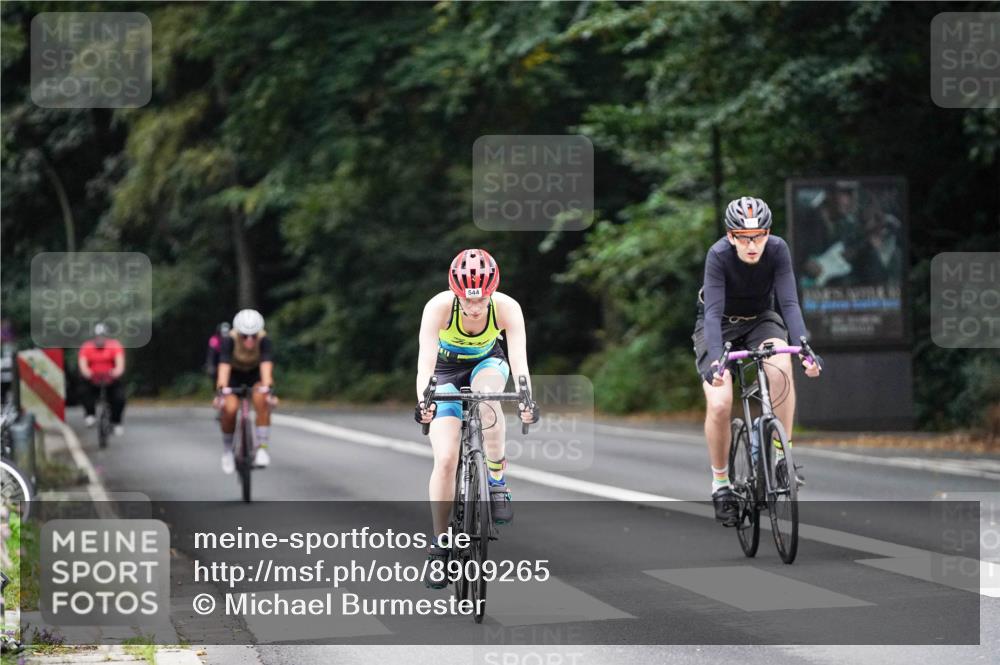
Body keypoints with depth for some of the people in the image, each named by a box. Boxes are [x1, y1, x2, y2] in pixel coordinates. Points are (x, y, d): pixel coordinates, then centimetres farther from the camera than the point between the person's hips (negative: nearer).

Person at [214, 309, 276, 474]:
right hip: (234, 373, 0)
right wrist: (221, 391, -53)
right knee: (229, 408, -25)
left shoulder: (264, 340, -29)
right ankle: (227, 449, 1)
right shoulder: (230, 340, -31)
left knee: (261, 400, -31)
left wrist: (268, 389, -54)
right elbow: (224, 367, -40)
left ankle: (262, 448, -21)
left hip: (255, 374, 0)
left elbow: (266, 366, -39)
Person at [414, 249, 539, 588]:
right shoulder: (439, 307, -32)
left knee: (487, 393, -38)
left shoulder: (507, 308, -29)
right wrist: (424, 401, -58)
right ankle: (439, 545, -2)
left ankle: (497, 480, -22)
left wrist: (526, 399, -55)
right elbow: (425, 361, -40)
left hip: (487, 364, 1)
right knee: (445, 460, -16)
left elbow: (519, 359, -37)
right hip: (446, 372, -1)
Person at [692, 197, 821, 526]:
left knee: (781, 367, -33)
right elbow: (713, 310, -36)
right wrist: (716, 359, -50)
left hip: (761, 319, 1)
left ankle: (781, 453, -19)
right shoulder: (719, 255, -29)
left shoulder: (777, 250, -24)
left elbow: (789, 302, -28)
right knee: (719, 403, -20)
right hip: (720, 325, -1)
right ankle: (720, 483, 1)